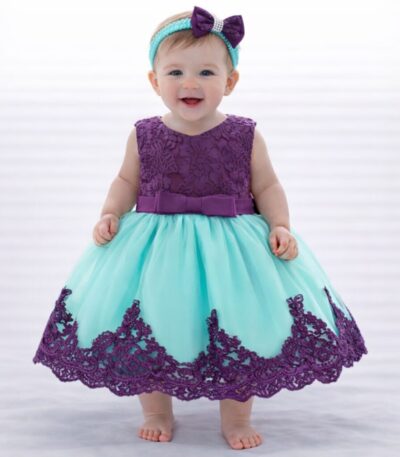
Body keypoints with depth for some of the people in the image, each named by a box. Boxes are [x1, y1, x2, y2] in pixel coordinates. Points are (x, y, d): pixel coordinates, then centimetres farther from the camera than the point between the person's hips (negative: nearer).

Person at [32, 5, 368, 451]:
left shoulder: (246, 136, -3)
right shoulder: (143, 136, 0)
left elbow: (267, 187, 5)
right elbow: (126, 181, 12)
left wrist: (281, 226, -8)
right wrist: (110, 214, -4)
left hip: (231, 244, -1)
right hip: (156, 245, 1)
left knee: (239, 330, 2)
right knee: (146, 328, 6)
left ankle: (236, 418, 24)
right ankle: (157, 413, 29)